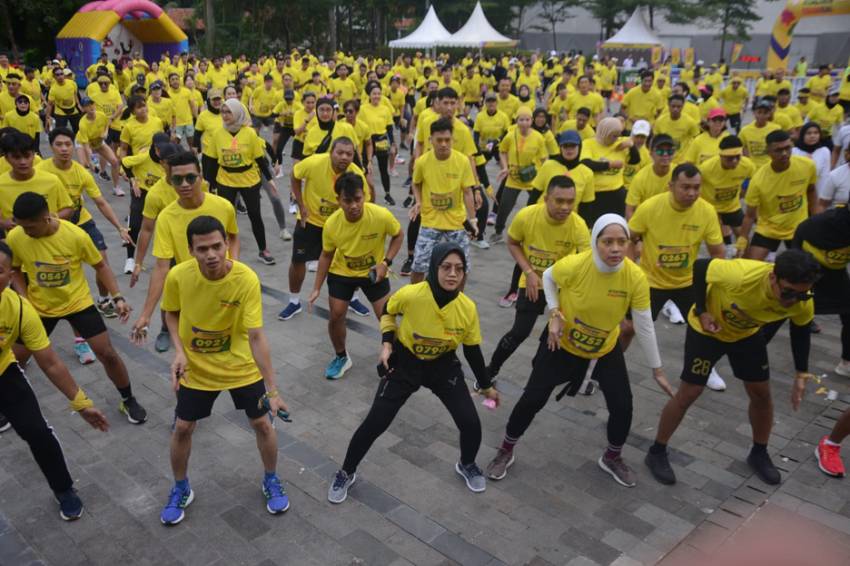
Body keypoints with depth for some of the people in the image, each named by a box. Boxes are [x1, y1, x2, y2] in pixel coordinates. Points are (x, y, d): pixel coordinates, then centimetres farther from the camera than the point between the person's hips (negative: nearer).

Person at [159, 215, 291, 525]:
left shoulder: (247, 279, -29)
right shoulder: (178, 276, -22)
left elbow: (256, 336, -29)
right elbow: (172, 313, -1)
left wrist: (272, 389, -32)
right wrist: (179, 351, -18)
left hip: (241, 366, -1)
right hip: (196, 369, 2)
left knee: (262, 424, 7)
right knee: (182, 429, 9)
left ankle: (271, 481, 35)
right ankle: (181, 489, 37)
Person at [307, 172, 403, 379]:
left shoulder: (381, 215, -30)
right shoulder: (331, 224, -24)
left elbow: (398, 235, -10)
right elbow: (326, 255, -7)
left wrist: (386, 262, -22)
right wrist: (316, 289, -6)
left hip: (374, 272, -1)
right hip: (341, 273, 1)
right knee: (336, 316, 1)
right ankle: (341, 357, 28)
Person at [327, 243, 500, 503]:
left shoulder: (468, 308, -22)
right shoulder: (411, 294, -29)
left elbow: (472, 351, -4)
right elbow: (387, 311, -4)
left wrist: (486, 386, 6)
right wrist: (387, 343, -17)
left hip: (444, 366, 2)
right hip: (404, 363, -2)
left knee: (471, 423, -4)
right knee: (375, 423, -3)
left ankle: (467, 465, 32)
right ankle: (346, 473, 24)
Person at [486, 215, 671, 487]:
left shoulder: (635, 278, -26)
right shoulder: (574, 265, -31)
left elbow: (645, 326, -14)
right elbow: (548, 276, -6)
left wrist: (657, 369, -7)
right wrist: (554, 314, -18)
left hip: (607, 347, 2)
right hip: (563, 342, -2)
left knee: (623, 405, -1)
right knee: (533, 399, -1)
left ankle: (612, 459, 30)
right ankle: (505, 452, 25)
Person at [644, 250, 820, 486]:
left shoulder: (802, 303, -26)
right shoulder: (741, 275, -43)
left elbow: (800, 330, -3)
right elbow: (700, 266, -24)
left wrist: (801, 374, -3)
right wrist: (701, 311, -26)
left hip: (748, 334, 5)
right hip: (707, 328, -4)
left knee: (761, 393, 10)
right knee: (688, 394, -2)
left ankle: (759, 454, 35)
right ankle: (656, 453, 15)